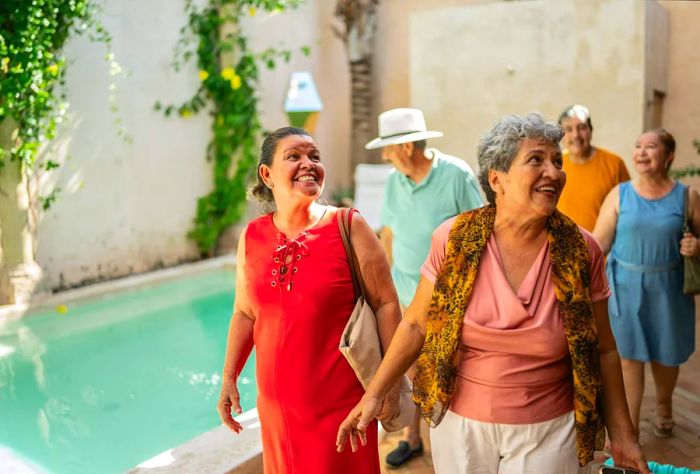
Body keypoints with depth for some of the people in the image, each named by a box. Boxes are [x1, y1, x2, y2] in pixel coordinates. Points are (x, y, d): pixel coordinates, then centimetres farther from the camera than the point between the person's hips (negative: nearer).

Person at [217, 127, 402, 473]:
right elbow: (245, 313, 10)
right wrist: (229, 378, 7)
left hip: (341, 399, -3)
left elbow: (385, 304, -8)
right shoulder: (251, 237, 0)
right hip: (276, 401, 4)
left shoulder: (348, 227, -10)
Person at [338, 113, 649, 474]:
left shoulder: (581, 251, -10)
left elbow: (602, 351, -1)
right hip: (460, 425, 0)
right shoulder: (454, 239, -12)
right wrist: (374, 395, -6)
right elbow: (416, 325, -3)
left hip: (547, 433, 0)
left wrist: (621, 433, 1)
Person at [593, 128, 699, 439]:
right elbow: (598, 244, -2)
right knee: (628, 355, 3)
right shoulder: (619, 195, -2)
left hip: (667, 288, 1)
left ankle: (663, 406, 46)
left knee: (664, 354, 16)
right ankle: (629, 426, 17)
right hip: (625, 287, 0)